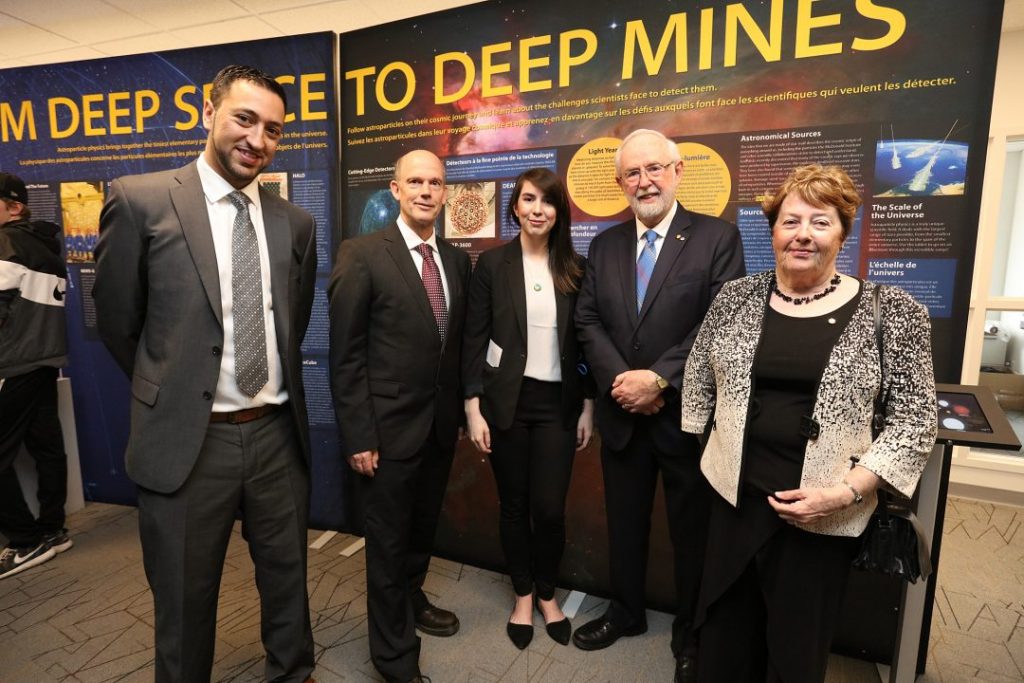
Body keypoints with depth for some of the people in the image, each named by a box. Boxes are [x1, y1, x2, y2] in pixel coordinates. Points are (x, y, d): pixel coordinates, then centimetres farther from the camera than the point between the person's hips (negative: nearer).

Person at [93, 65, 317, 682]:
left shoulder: (295, 223, 4)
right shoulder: (140, 199, -7)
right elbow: (117, 322, 1)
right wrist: (172, 392, 10)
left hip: (278, 433, 4)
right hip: (186, 441, -3)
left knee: (288, 582, 21)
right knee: (185, 602, 16)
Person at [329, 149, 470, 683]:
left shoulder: (457, 261, 6)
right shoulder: (361, 254, -12)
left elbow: (457, 345, 9)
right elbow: (346, 356, -13)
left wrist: (460, 412, 7)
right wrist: (358, 437, -15)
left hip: (442, 426, 6)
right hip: (389, 428, -5)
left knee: (423, 529, 24)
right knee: (388, 542, 11)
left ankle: (411, 601, 51)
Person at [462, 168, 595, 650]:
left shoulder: (575, 268, 3)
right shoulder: (492, 264, -1)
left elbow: (584, 341, 5)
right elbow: (474, 340, -2)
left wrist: (588, 406, 4)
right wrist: (473, 409, -7)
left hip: (558, 403, 1)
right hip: (507, 402, 0)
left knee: (550, 509, 3)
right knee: (514, 505, 11)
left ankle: (547, 594, 32)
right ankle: (522, 596, 35)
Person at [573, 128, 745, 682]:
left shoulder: (718, 237, -5)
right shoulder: (604, 245, 8)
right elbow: (588, 321, 2)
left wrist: (659, 378, -20)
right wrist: (619, 379, -13)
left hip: (688, 414, -3)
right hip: (622, 413, 4)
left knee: (692, 530, 14)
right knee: (624, 523, 19)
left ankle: (690, 634, 37)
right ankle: (626, 611, 43)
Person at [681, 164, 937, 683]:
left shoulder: (892, 311, -7)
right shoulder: (736, 297, 0)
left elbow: (915, 419, -7)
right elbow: (699, 374, 9)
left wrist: (843, 493, -15)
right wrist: (706, 447, 9)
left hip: (824, 512, -2)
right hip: (736, 494, 2)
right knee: (723, 637, 18)